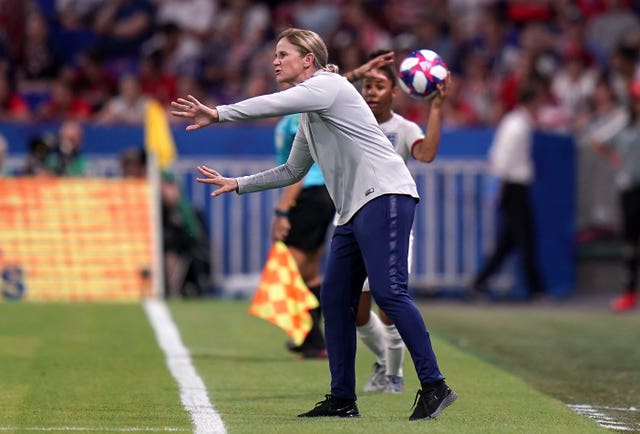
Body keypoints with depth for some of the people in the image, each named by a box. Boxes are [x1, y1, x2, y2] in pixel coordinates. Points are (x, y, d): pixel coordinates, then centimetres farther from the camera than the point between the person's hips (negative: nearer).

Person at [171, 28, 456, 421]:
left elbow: (275, 104, -19)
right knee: (335, 299, 5)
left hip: (384, 194, -10)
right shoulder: (309, 119, 25)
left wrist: (216, 114, -19)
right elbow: (293, 171, 36)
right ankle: (343, 400, 8)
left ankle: (434, 386, -20)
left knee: (388, 291, -19)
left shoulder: (328, 84, -3)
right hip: (355, 210, 10)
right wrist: (237, 184, 32)